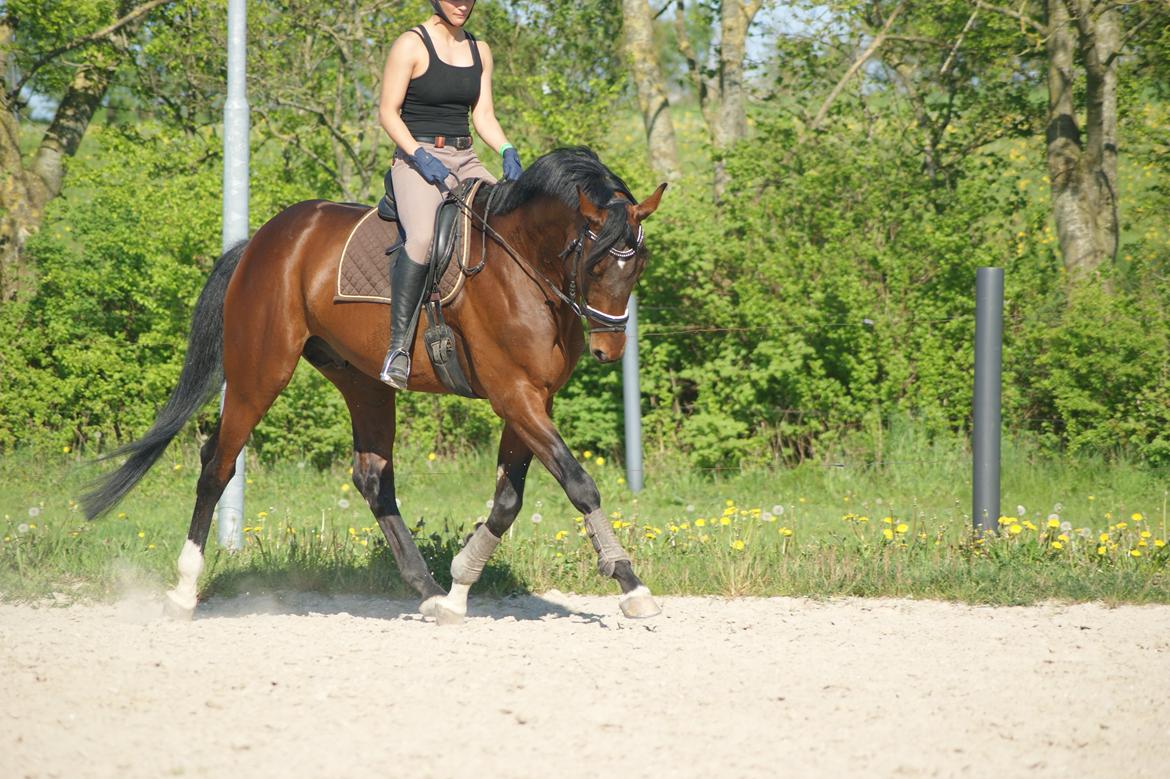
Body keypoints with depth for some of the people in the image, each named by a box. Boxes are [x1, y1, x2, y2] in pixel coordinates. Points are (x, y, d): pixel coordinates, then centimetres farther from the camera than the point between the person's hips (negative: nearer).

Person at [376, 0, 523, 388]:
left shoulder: (479, 51, 15)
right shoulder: (411, 45, -4)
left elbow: (483, 114, 14)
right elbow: (388, 112, -6)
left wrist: (507, 151, -4)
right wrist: (420, 155, -19)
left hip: (465, 161, 7)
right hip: (416, 159, -7)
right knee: (423, 237, -33)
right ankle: (398, 344, -31)